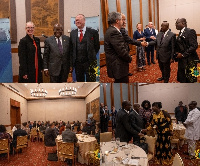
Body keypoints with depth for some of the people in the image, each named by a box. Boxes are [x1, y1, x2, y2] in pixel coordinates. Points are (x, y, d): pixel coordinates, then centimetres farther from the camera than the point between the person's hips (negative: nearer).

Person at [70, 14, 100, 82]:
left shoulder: (93, 32, -2)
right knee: (79, 81, 13)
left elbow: (97, 46, 2)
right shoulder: (72, 33, 9)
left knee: (91, 81, 1)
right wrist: (73, 58, 6)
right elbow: (71, 47, 13)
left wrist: (92, 55, 1)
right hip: (77, 62, 4)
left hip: (89, 62, -3)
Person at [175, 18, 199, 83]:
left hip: (189, 61, -8)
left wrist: (183, 55, -18)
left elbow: (194, 46, -20)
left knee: (190, 81, 0)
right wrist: (177, 52, 3)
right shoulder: (181, 33, 14)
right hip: (182, 60, 8)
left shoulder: (190, 31, -12)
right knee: (182, 81, 10)